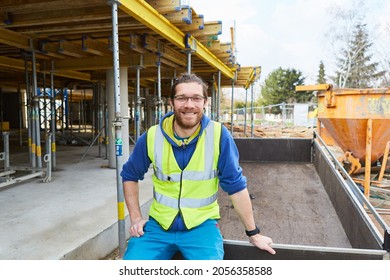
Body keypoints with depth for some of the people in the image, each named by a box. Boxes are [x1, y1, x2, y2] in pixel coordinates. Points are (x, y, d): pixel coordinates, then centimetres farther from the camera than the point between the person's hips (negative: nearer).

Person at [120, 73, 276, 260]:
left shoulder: (218, 135, -13)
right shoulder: (152, 136, -7)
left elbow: (235, 185, -6)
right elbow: (129, 175, 9)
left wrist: (253, 234, -1)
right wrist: (135, 218, 2)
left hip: (201, 224, -1)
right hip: (158, 224, 2)